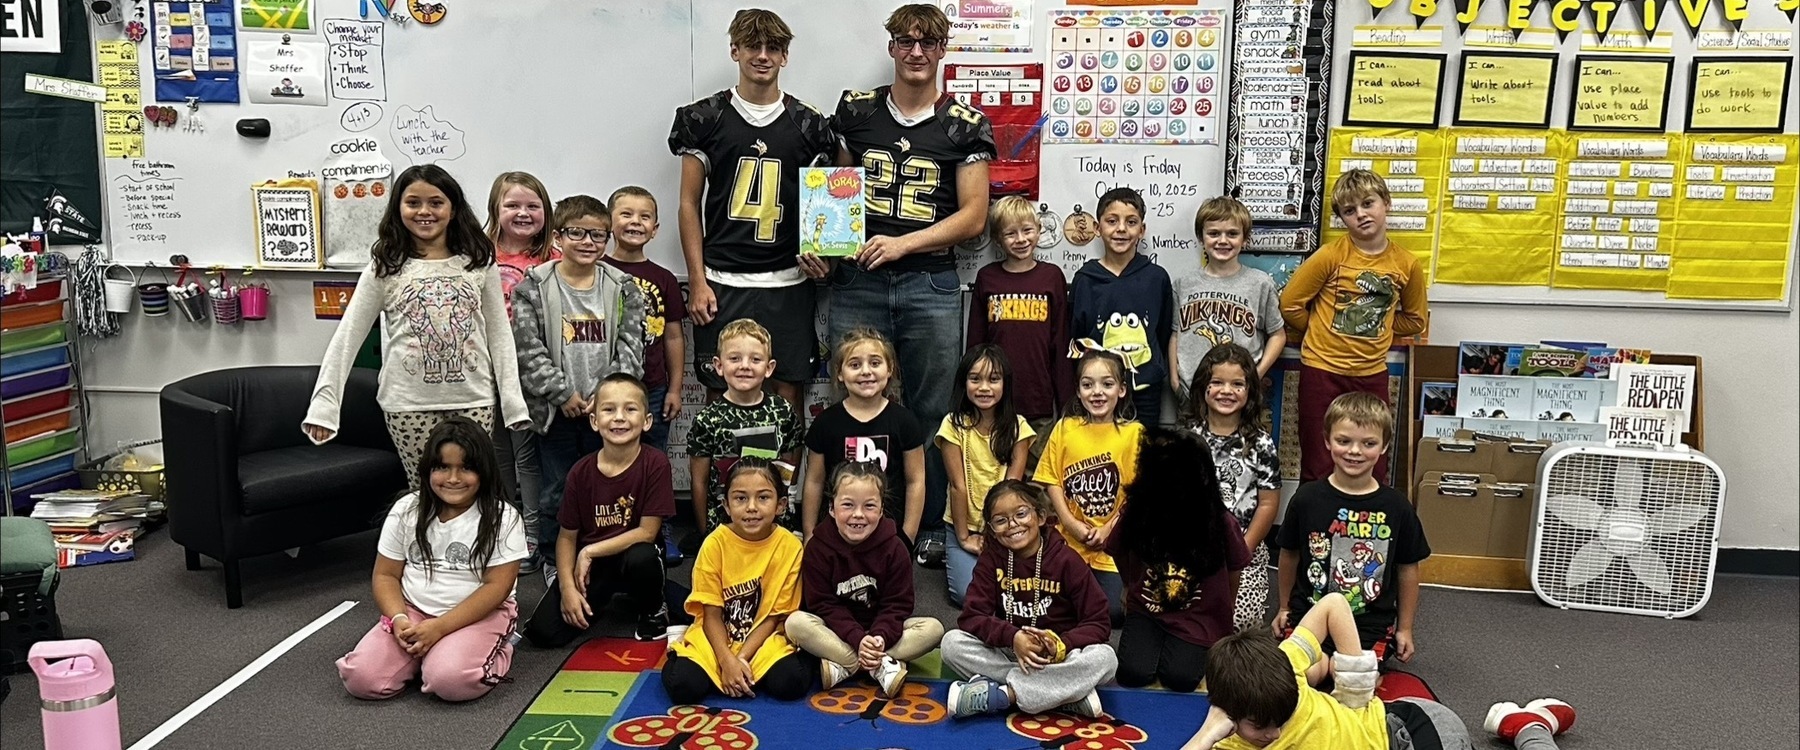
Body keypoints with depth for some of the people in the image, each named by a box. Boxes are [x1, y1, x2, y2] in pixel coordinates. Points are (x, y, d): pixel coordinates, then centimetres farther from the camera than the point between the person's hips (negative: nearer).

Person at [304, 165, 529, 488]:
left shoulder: (479, 264, 6)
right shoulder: (385, 268, 3)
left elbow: (499, 335, 7)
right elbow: (347, 337, 3)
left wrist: (513, 402, 0)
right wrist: (324, 404, -6)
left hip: (473, 399, 1)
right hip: (409, 403, 0)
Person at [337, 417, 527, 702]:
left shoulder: (503, 519, -9)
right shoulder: (406, 510, 3)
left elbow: (496, 587, -13)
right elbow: (386, 575, 6)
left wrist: (439, 628, -21)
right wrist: (399, 619, -14)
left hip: (479, 615, -4)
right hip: (413, 611, 4)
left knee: (450, 680, -31)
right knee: (361, 678, -18)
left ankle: (495, 648, -1)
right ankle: (423, 654, 7)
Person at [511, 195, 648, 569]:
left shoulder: (623, 289, 2)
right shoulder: (533, 288, -3)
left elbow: (630, 349, -2)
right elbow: (529, 351, -8)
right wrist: (564, 394, -13)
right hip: (556, 410, -1)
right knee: (556, 492, 9)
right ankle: (554, 560, 23)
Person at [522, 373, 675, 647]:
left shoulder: (656, 463, -17)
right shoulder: (581, 471, -9)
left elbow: (647, 531, -17)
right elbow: (567, 536, -2)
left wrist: (589, 552, -16)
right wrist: (567, 587, -14)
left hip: (633, 556, -2)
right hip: (588, 564, 2)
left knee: (641, 557, -38)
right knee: (543, 632, -13)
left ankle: (652, 610, -2)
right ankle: (603, 596, 18)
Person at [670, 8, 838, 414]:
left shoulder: (808, 124, 8)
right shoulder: (705, 119, 4)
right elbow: (689, 204, 4)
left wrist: (820, 256, -7)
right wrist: (697, 281, -3)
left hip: (788, 283, 1)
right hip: (722, 281, -1)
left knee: (788, 389, 4)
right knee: (720, 390, 3)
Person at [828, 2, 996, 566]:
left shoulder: (965, 124, 2)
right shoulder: (855, 110, 8)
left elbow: (973, 216, -2)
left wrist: (901, 244, -12)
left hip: (931, 284, -1)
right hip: (856, 281, 2)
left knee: (931, 410, 5)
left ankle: (933, 528, 19)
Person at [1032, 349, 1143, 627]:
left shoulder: (1134, 433, -4)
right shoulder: (1065, 428, 1)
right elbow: (1052, 479, 2)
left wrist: (1109, 529, -12)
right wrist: (1071, 523, -9)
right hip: (1068, 540, 2)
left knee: (1112, 610, -14)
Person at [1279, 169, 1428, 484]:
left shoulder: (1407, 264, -1)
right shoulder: (1331, 255, -9)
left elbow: (1414, 319, 13)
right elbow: (1290, 304, -6)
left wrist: (1377, 328, 2)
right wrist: (1322, 332, 2)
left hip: (1372, 374, 3)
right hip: (1322, 371, -2)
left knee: (1374, 471, 9)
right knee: (1318, 469, 6)